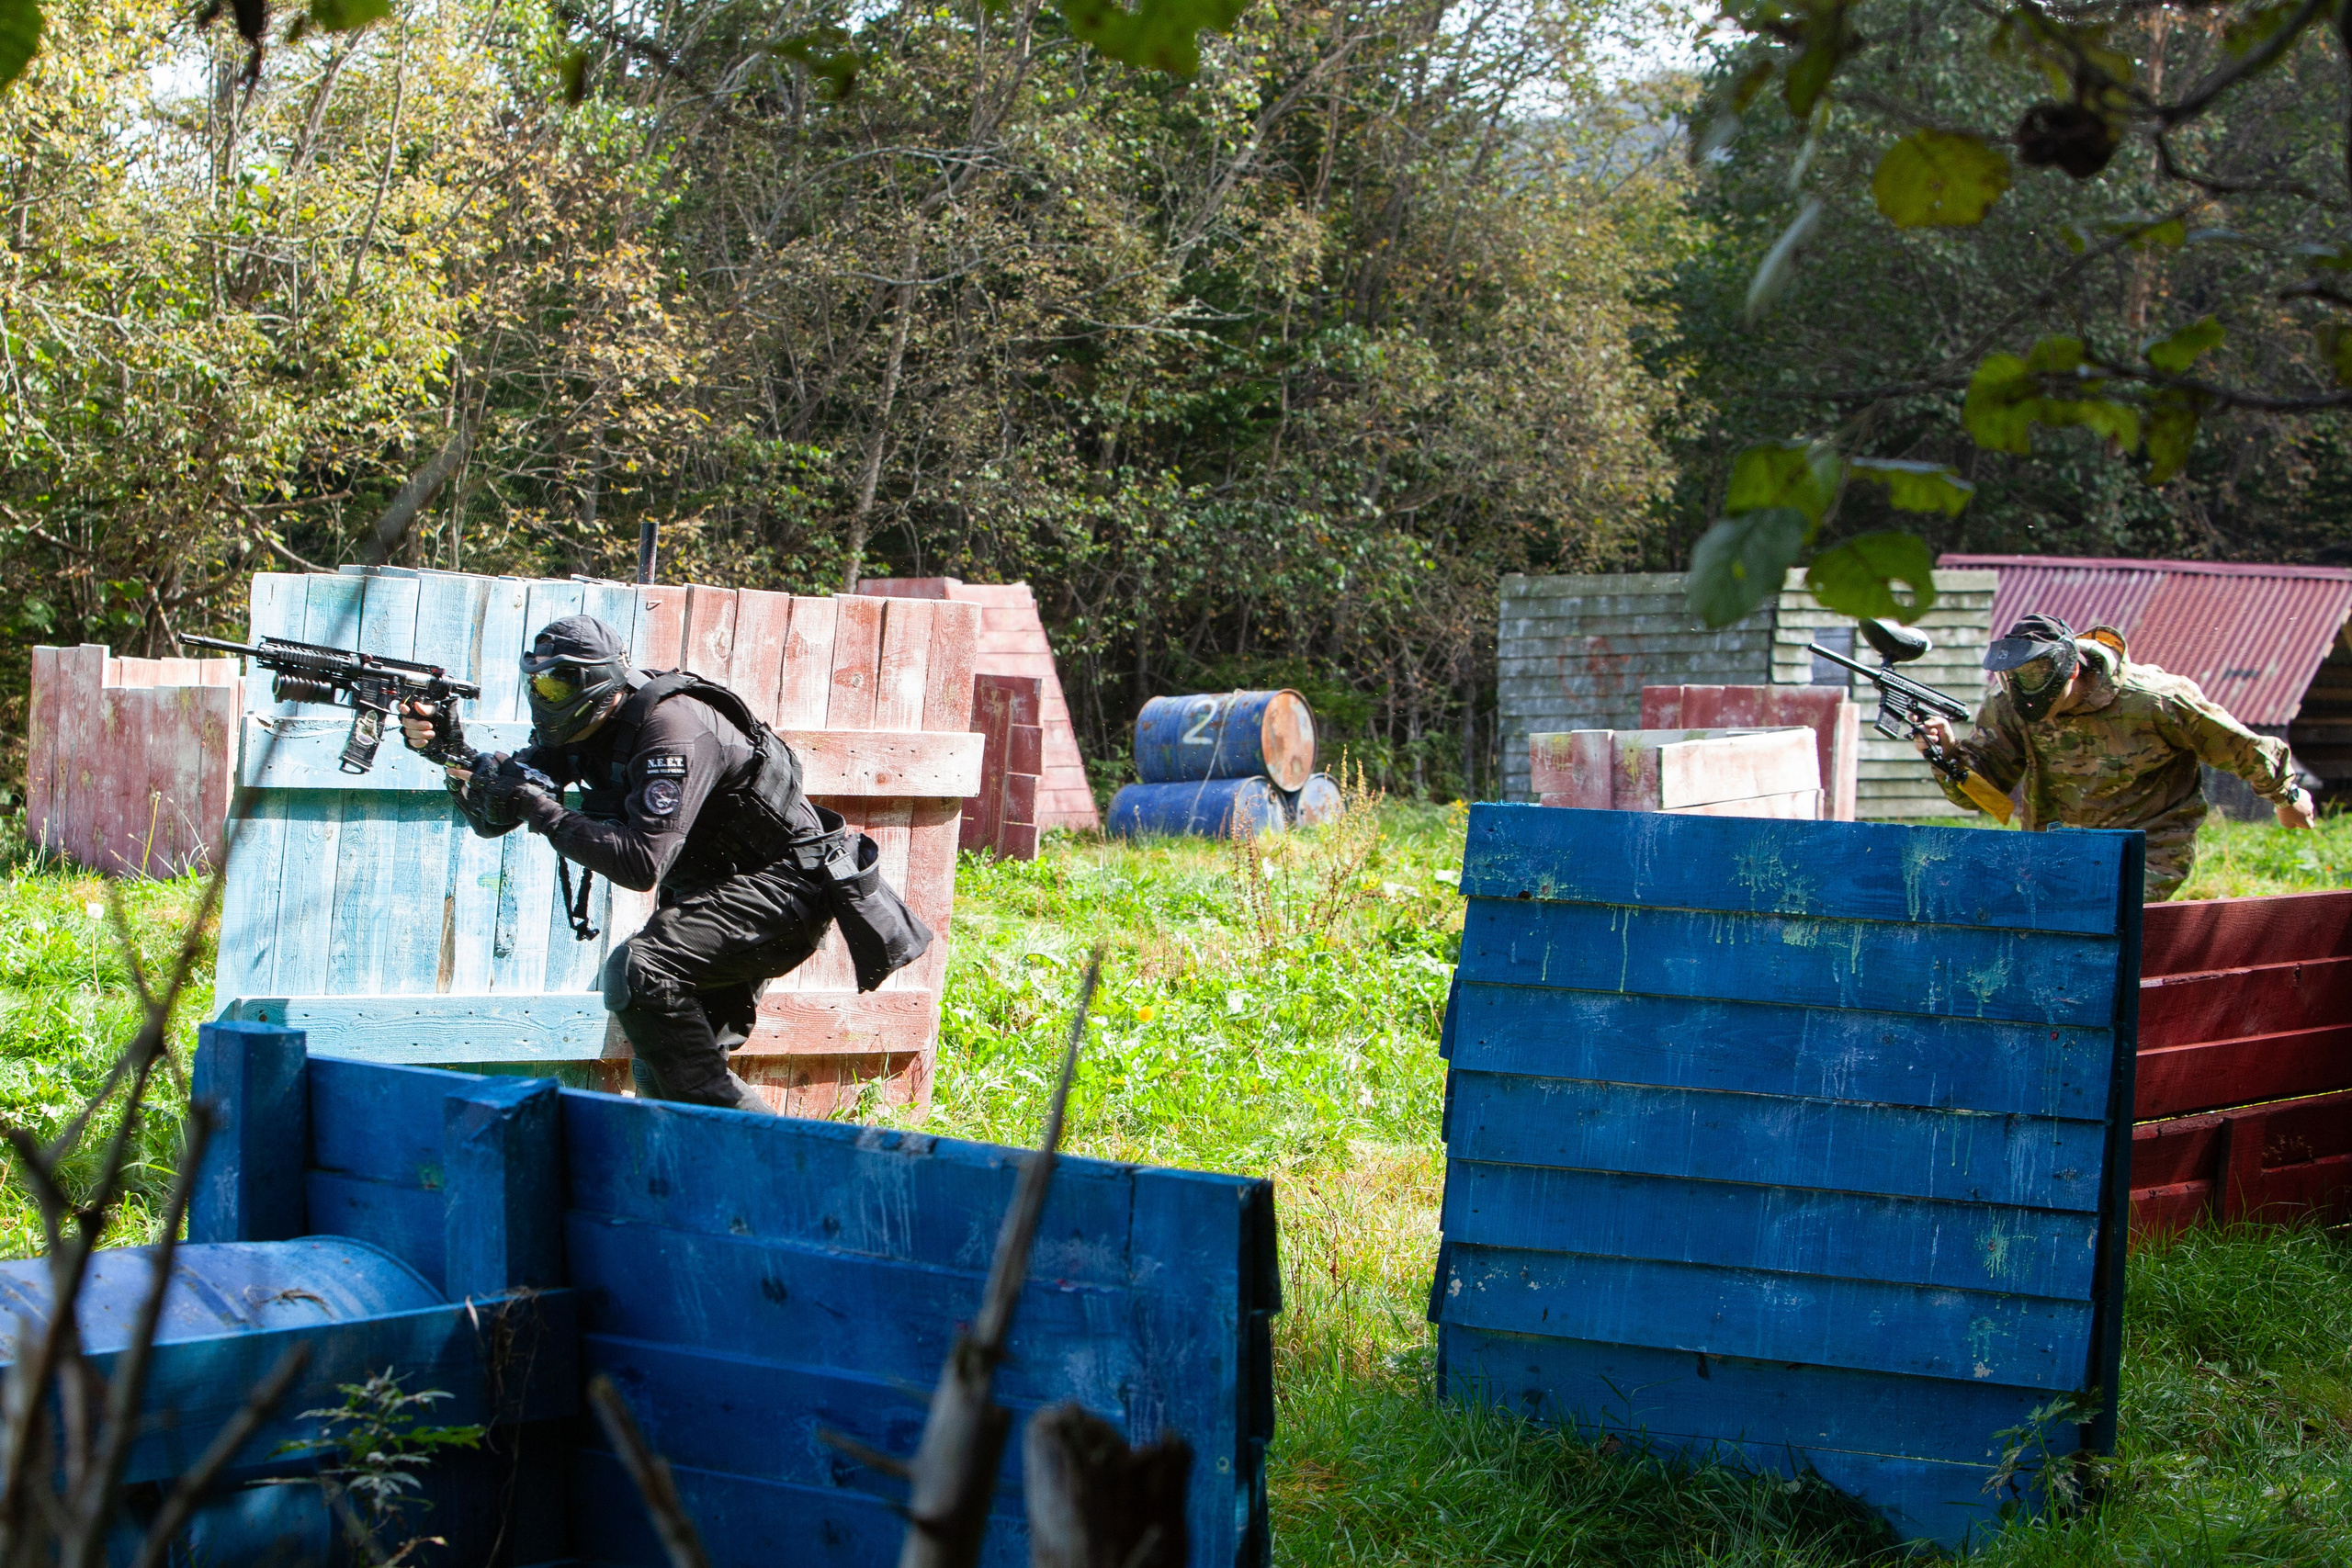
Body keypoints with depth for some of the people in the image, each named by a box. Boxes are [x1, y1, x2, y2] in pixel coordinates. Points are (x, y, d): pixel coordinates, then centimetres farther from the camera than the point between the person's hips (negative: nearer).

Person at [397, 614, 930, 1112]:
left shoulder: (671, 730, -25)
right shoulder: (579, 733, 2)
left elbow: (642, 862, -33)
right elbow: (492, 819, 3)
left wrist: (542, 810, -29)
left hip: (786, 883, -10)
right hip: (717, 890, 10)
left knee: (638, 972, -29)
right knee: (661, 1075, 11)